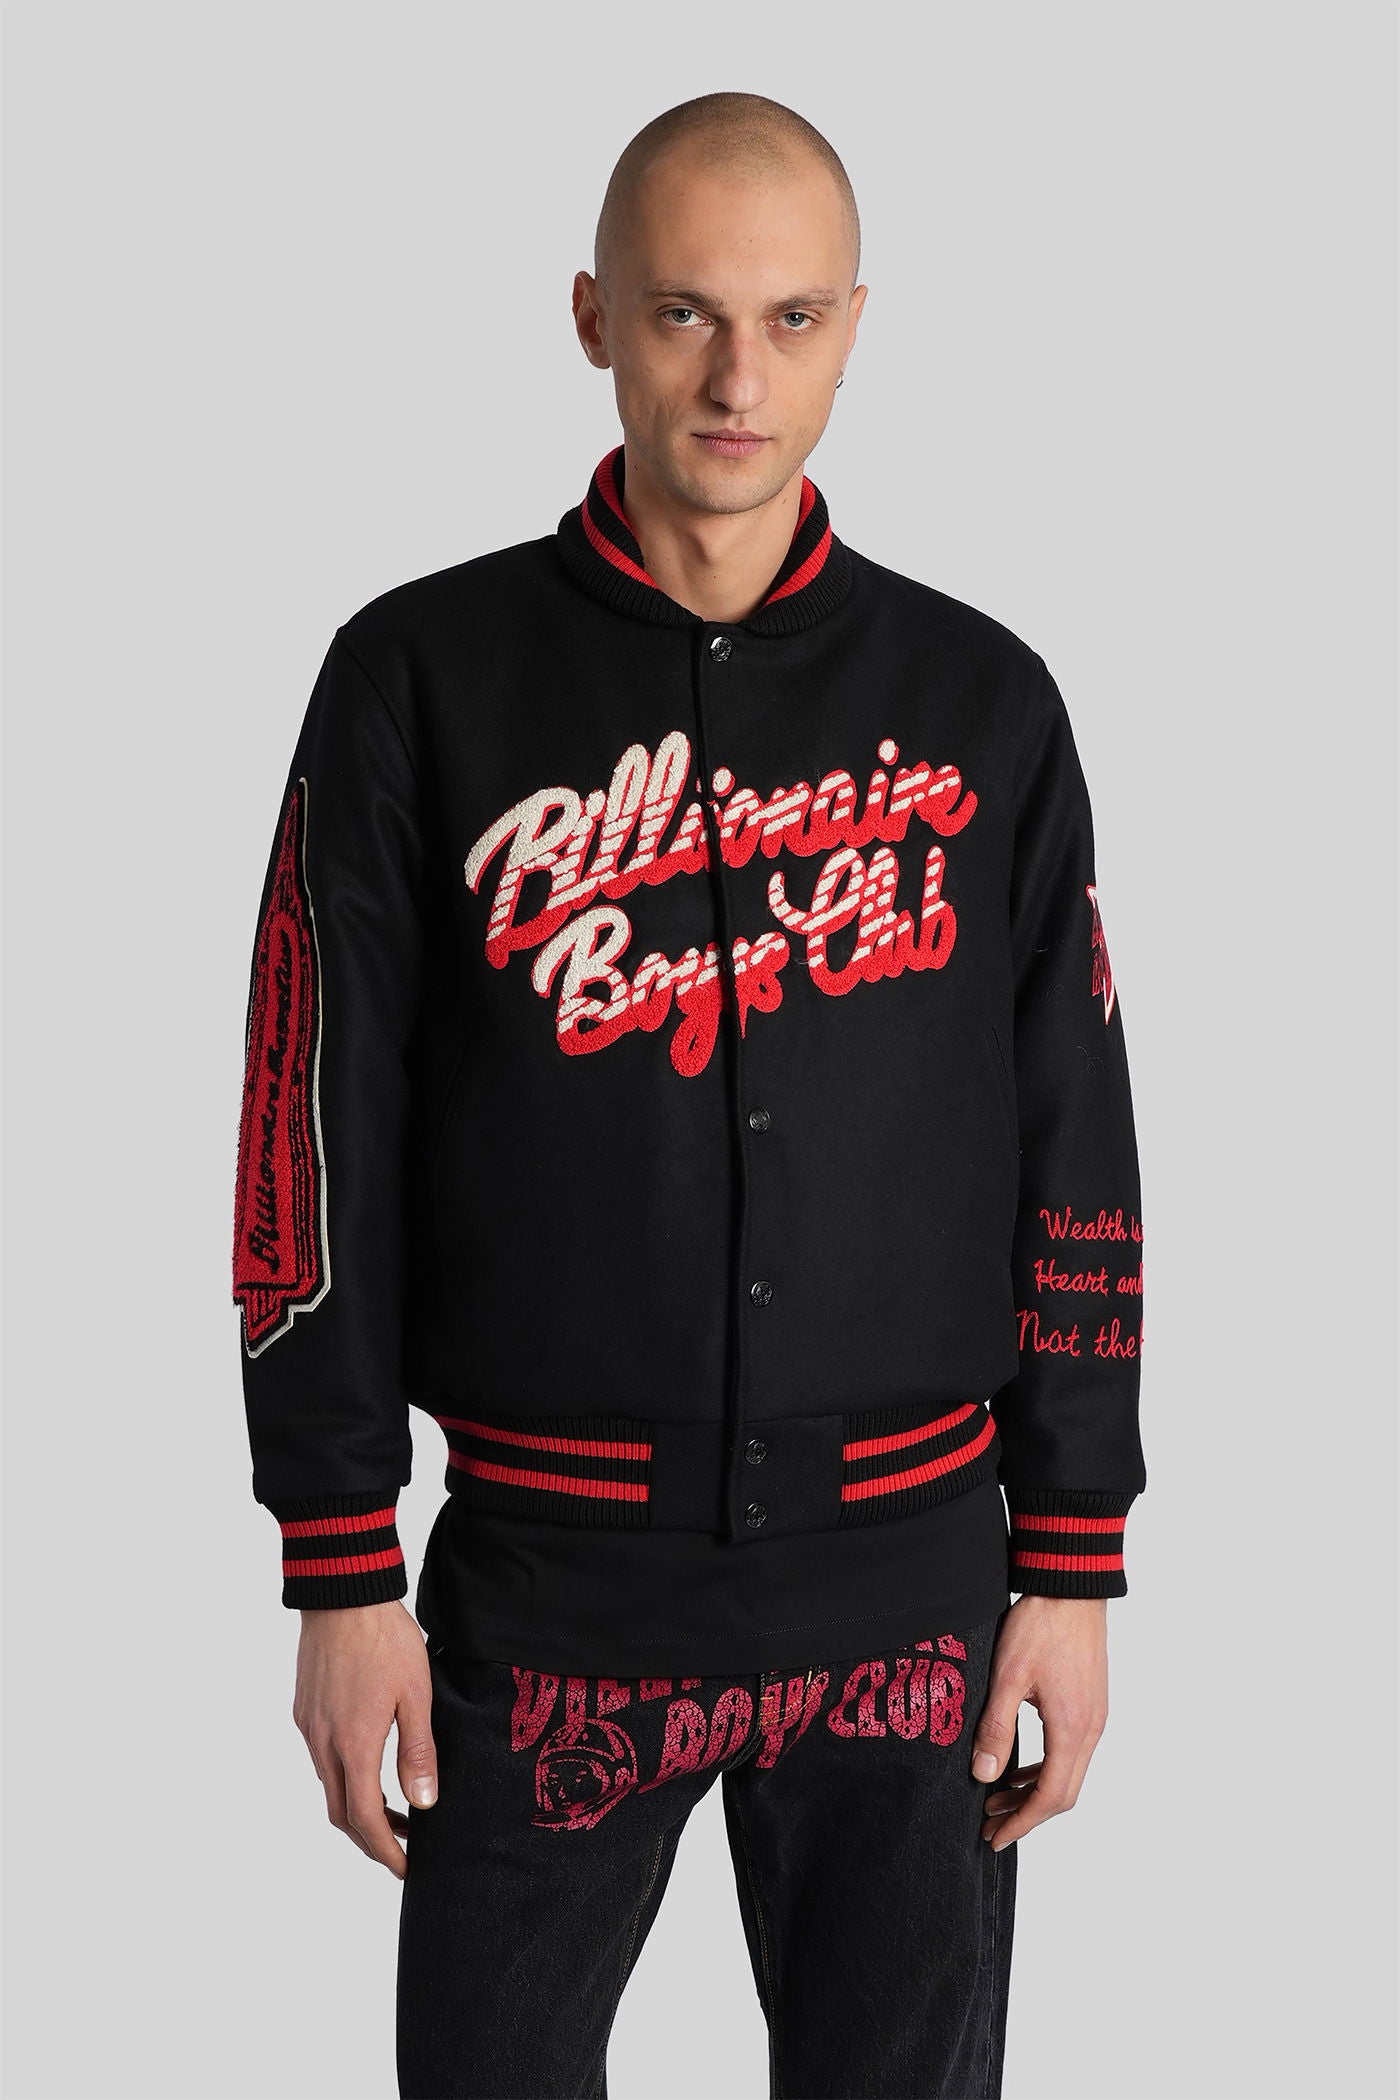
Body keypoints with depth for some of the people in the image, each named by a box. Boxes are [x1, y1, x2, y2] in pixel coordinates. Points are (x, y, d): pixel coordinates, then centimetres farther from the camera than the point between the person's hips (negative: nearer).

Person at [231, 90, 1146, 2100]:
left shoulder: (983, 701, 3)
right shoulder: (425, 677, -2)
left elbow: (1073, 1155, 5)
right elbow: (322, 1148, -2)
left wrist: (1075, 1563, 3)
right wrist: (341, 1573, -4)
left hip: (908, 1580, 1)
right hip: (549, 1578, -1)